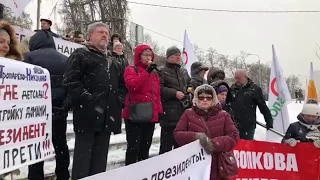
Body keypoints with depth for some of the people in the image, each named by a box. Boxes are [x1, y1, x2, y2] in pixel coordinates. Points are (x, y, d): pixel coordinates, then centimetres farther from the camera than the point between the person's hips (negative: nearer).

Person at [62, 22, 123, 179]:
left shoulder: (112, 61, 24)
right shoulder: (80, 55, 2)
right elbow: (70, 81, -10)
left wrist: (119, 100, 13)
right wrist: (88, 99, -18)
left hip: (107, 115, 7)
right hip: (87, 114, -6)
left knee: (100, 158, 12)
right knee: (83, 156, -4)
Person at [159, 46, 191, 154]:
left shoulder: (184, 72, 19)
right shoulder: (162, 71, -4)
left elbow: (189, 85, 30)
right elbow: (159, 88, -15)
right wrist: (174, 93, -19)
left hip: (184, 110, 7)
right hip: (169, 112, -7)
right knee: (167, 141, -5)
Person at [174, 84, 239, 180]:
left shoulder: (223, 115, 5)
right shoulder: (188, 113, 6)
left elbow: (234, 136, -2)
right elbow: (177, 134, 1)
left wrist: (215, 144, -19)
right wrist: (195, 136, -19)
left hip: (217, 166, 0)